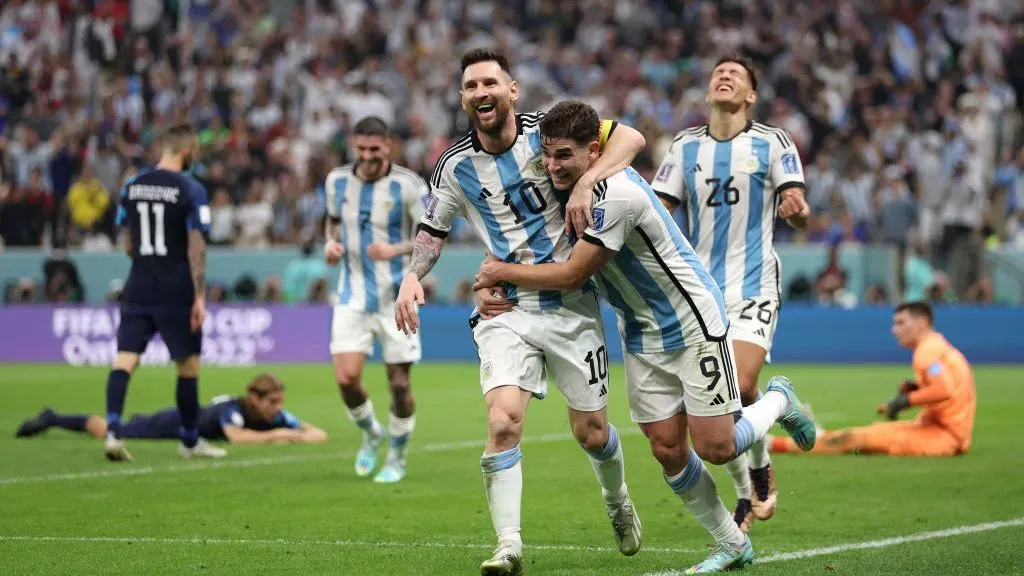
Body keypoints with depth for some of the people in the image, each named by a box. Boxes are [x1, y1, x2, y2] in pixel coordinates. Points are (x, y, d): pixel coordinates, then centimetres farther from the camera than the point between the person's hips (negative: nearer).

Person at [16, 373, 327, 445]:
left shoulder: (277, 417, -23)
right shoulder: (233, 409, -39)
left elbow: (319, 434, -21)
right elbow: (237, 437, -59)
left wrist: (301, 436, -42)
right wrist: (275, 436, -54)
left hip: (197, 417, 6)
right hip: (176, 423, -6)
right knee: (108, 431, 13)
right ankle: (52, 420, 33)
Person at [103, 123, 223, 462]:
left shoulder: (131, 186, 6)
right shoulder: (190, 190, -10)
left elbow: (128, 244, 13)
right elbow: (196, 247, -13)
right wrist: (200, 296, -12)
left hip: (139, 285, 4)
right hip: (176, 290, -4)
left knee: (125, 359, -1)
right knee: (188, 364, 9)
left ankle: (112, 431, -19)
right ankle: (190, 442, 19)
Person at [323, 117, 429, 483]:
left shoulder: (408, 185, -10)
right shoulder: (337, 181, 3)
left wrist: (395, 250, -27)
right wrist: (332, 243, 0)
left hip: (396, 297, -3)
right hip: (353, 297, 3)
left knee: (399, 382, 0)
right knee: (346, 378, -10)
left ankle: (397, 457, 22)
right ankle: (371, 434, 20)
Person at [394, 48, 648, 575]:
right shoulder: (455, 167, 1)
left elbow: (630, 137, -12)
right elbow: (433, 229, 16)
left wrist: (586, 183, -27)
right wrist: (412, 277, -2)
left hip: (571, 304, -1)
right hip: (505, 309, 1)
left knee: (591, 433, 7)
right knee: (503, 421, -21)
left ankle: (617, 502, 40)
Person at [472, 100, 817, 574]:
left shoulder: (616, 195, -29)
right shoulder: (573, 184, -1)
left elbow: (571, 275, -24)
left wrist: (503, 272, -10)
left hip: (693, 325, -8)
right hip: (642, 335, 8)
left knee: (716, 448, -7)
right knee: (668, 451, 2)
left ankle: (778, 401, 23)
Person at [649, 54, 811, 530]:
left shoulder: (772, 144, -1)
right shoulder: (685, 146, 8)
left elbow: (798, 213, -8)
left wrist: (798, 210, -31)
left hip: (752, 287, -3)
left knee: (742, 387, -19)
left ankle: (761, 466, 9)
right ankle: (744, 495, 18)